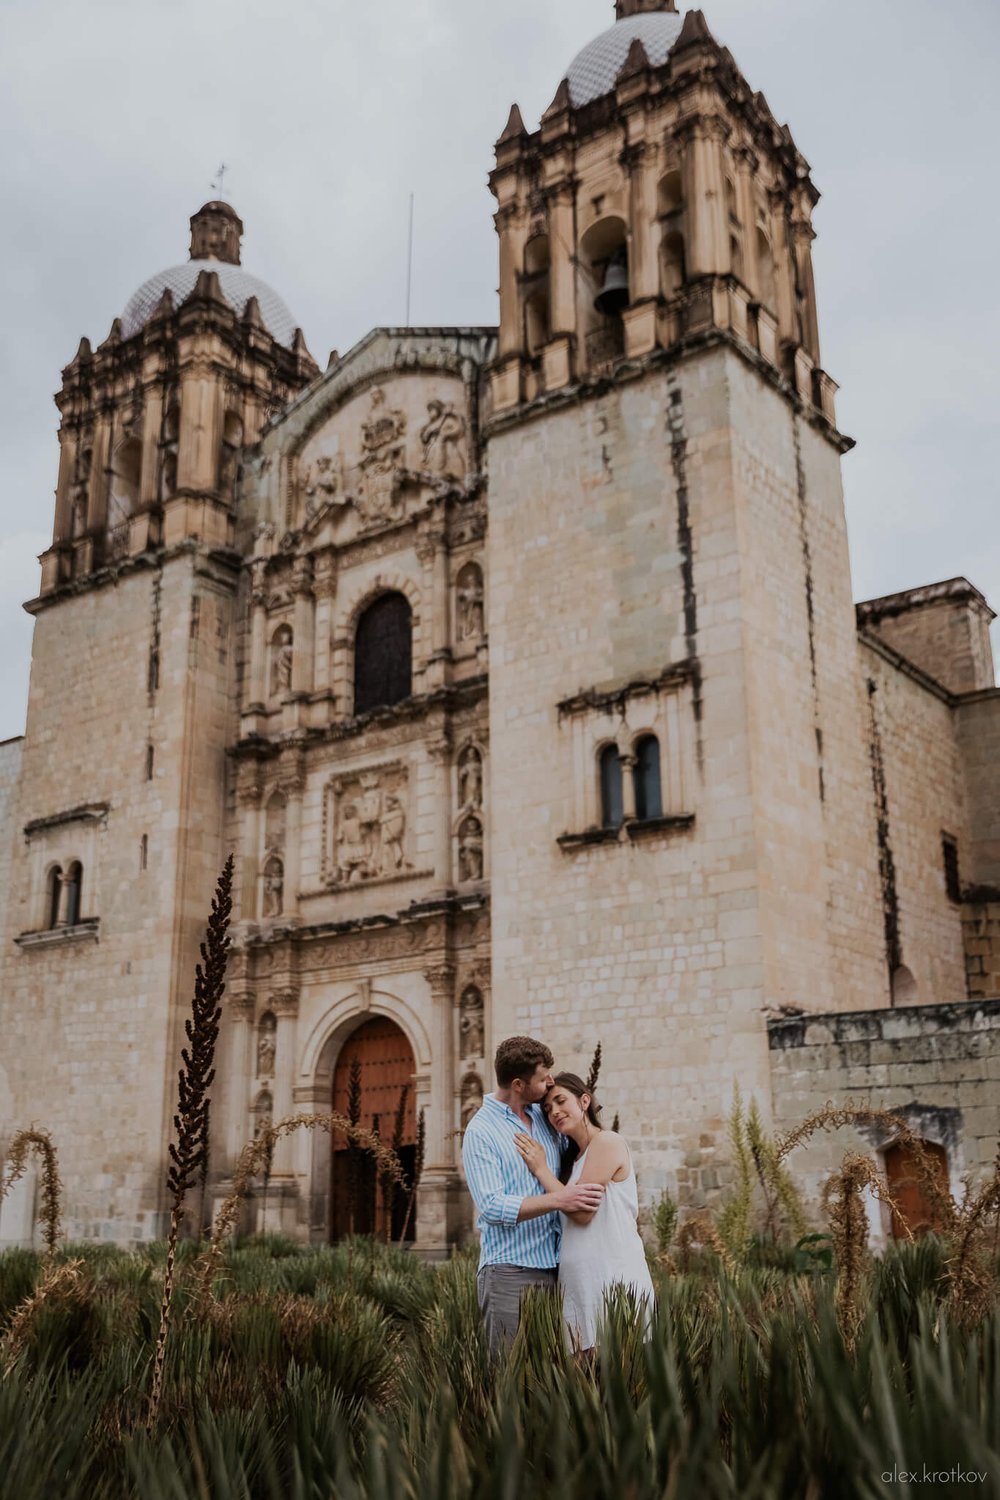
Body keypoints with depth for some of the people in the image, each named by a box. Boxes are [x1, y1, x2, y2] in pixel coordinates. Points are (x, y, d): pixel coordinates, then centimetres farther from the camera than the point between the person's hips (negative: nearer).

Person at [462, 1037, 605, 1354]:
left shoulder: (544, 1115, 12)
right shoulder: (480, 1132, -8)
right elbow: (492, 1206, -18)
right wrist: (558, 1200, -24)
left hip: (554, 1267, 6)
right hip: (511, 1271, -6)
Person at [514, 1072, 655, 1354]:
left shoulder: (607, 1142, -7)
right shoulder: (573, 1158, 18)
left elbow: (583, 1211, -14)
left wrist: (541, 1169, -7)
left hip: (613, 1278, -8)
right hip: (579, 1284, 8)